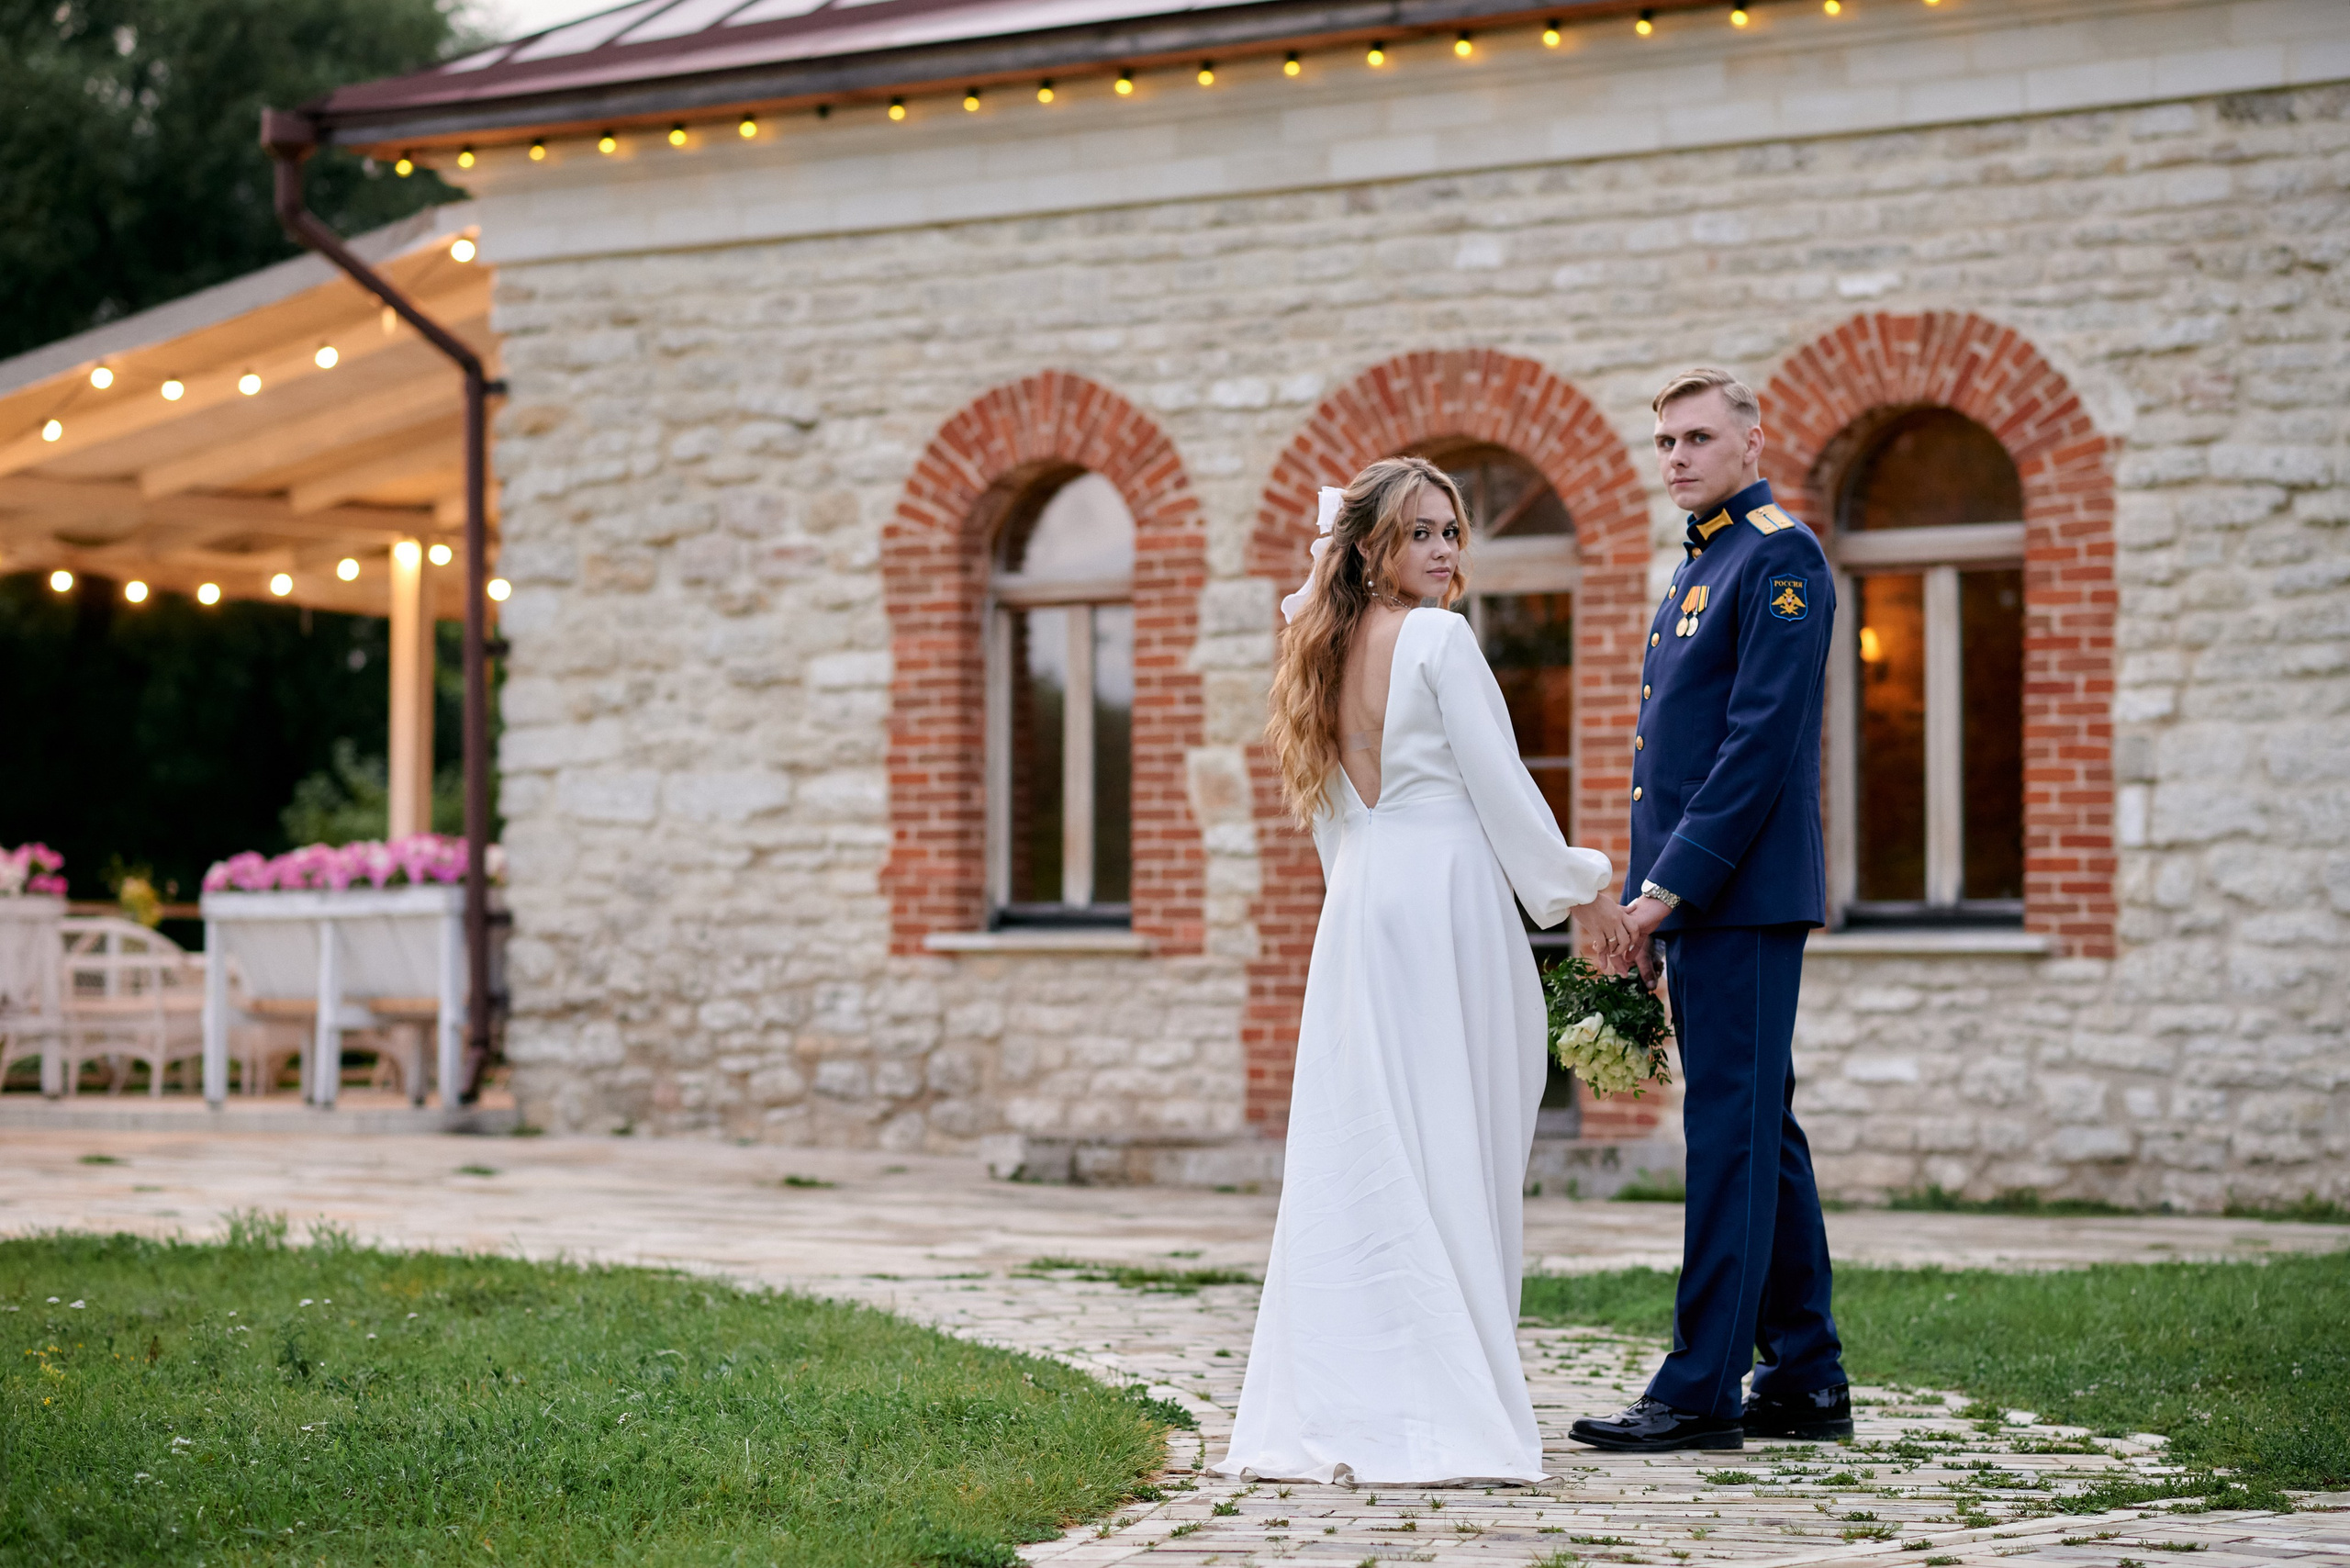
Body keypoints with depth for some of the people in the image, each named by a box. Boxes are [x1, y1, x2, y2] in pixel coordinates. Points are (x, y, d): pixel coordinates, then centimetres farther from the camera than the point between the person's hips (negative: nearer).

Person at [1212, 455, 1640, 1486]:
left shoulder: (1332, 650, 13)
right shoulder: (1440, 637, -9)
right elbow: (1500, 784, -10)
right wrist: (1580, 896, -2)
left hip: (1357, 906, 7)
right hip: (1445, 894, -7)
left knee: (1359, 1151, 7)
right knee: (1450, 1152, -3)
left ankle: (1331, 1401, 7)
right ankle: (1438, 1402, -2)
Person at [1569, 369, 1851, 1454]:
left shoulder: (1780, 558, -9)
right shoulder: (1697, 567, 20)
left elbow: (1761, 741, -17)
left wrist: (1669, 886, -18)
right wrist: (1640, 898, 15)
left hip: (1742, 895, -10)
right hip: (1694, 904, 10)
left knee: (1733, 1132, -8)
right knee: (1760, 1133, 11)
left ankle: (1702, 1390, -7)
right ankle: (1805, 1383, 16)